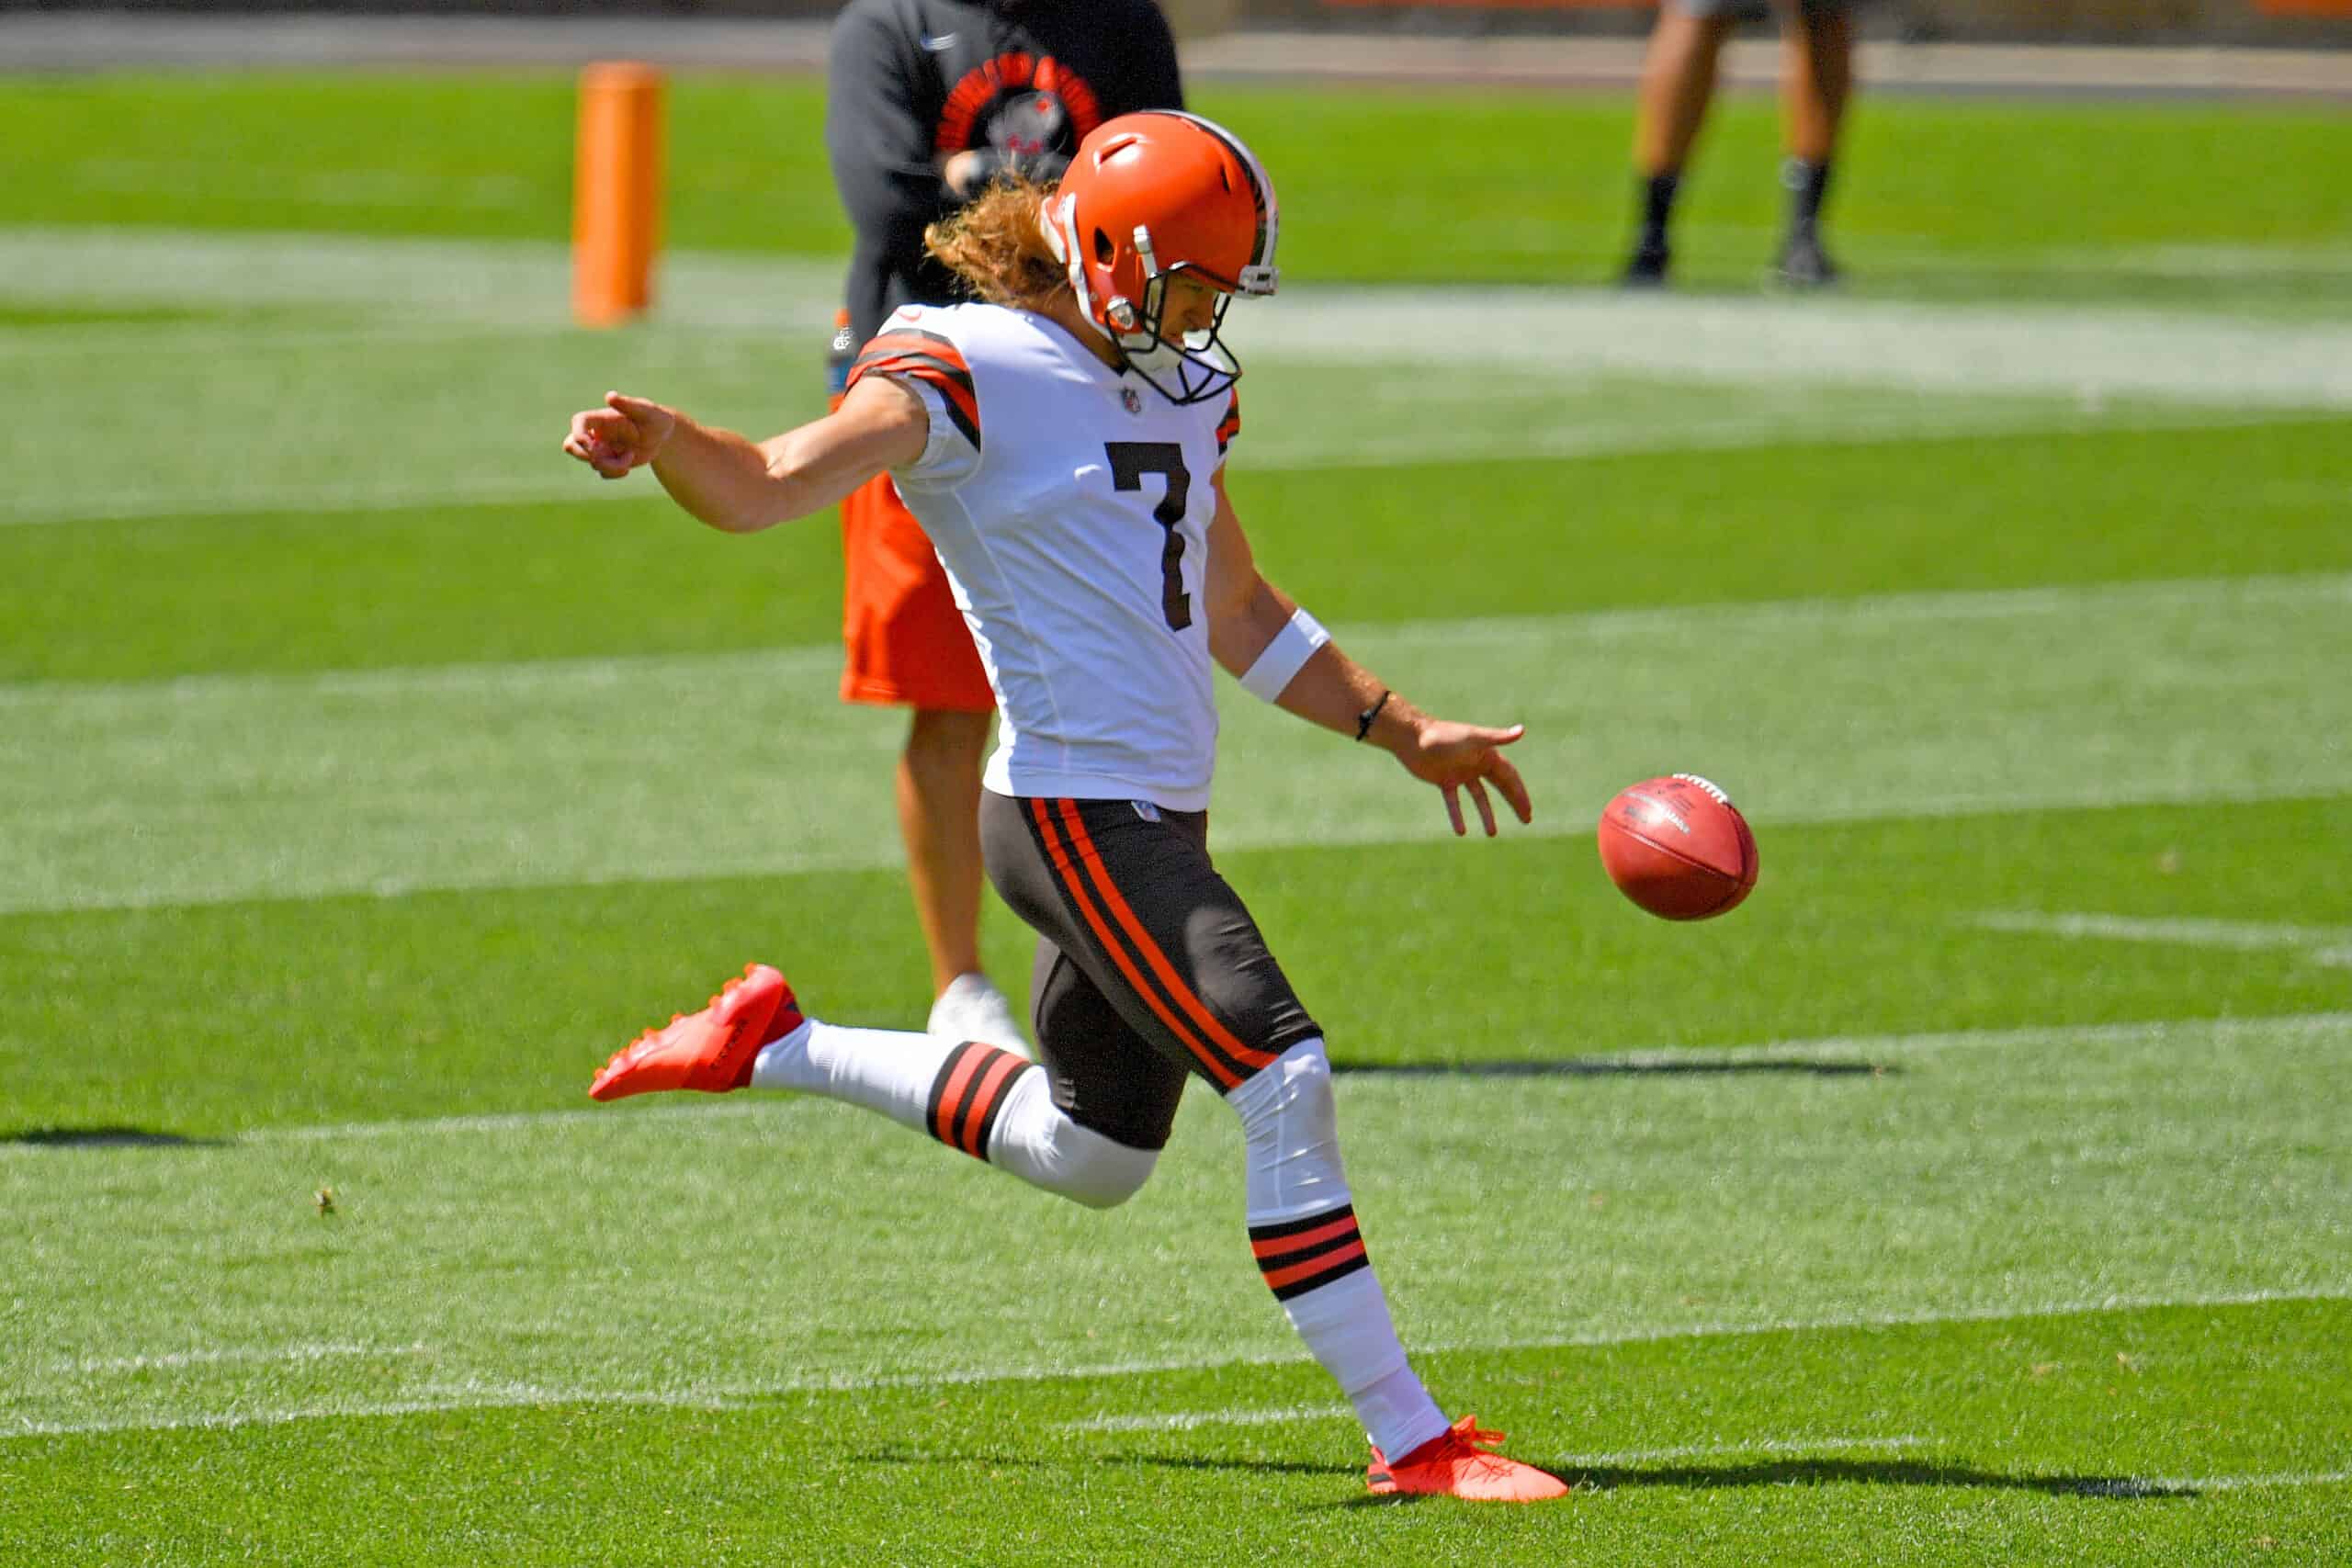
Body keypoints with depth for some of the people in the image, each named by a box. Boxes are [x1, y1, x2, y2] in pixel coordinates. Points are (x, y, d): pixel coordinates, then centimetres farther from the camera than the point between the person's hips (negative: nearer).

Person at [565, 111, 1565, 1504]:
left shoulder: (1178, 393, 15)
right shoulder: (966, 373, -11)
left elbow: (1237, 612, 27)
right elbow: (769, 487, -22)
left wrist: (1404, 731, 28)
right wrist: (659, 437, -43)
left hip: (1158, 816, 10)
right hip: (1080, 813, -10)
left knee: (1092, 1156, 21)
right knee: (1284, 1077, -18)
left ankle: (781, 1046, 36)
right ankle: (1409, 1439, -14)